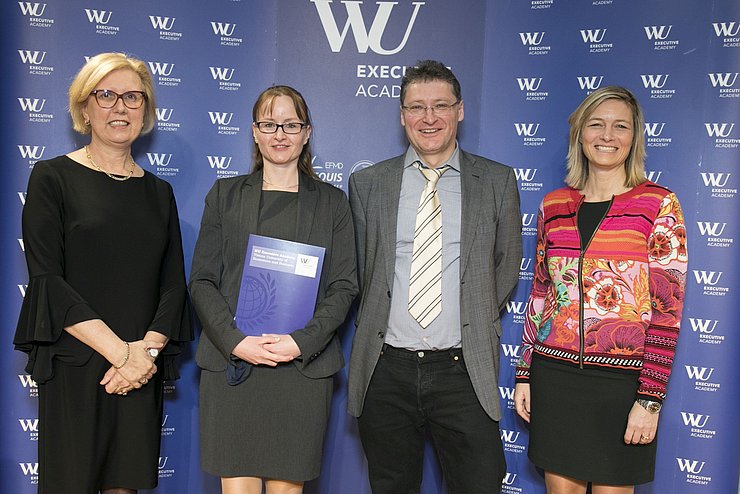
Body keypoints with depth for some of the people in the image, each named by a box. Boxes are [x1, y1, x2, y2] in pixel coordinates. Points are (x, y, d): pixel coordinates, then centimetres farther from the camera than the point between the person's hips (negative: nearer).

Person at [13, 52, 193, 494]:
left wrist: (148, 349, -9)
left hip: (141, 371, 3)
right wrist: (120, 351, -15)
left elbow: (174, 284, 8)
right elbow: (47, 280, -9)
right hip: (73, 368, -3)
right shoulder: (53, 177, 0)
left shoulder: (159, 192, 12)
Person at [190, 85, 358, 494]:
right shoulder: (225, 194, 11)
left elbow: (344, 286, 3)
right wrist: (235, 341, -11)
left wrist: (302, 342, -12)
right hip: (231, 365, 1)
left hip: (303, 367, 0)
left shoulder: (332, 202, 9)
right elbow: (202, 280, 4)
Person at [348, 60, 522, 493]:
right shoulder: (367, 183, 6)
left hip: (464, 371, -1)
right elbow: (361, 270, 12)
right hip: (386, 370, 1)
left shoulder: (498, 181, 4)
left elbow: (506, 266, 11)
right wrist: (377, 324, 8)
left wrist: (477, 325, 7)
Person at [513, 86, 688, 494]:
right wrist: (524, 374, 8)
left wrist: (650, 398, -11)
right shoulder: (554, 205, 5)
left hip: (621, 382, -3)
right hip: (554, 375, 3)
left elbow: (667, 307, -8)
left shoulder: (658, 205, -5)